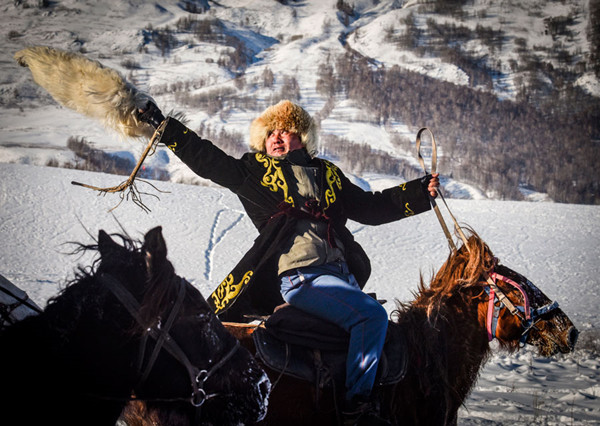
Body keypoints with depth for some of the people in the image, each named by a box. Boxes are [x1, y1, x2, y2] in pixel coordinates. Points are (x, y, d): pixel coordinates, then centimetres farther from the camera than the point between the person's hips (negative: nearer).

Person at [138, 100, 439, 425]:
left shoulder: (328, 173, 24)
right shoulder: (255, 170, 12)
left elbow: (370, 207, 28)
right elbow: (208, 160, 10)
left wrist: (421, 193, 23)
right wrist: (164, 126, 8)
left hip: (341, 272, 7)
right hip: (298, 276, -7)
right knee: (372, 315, -25)